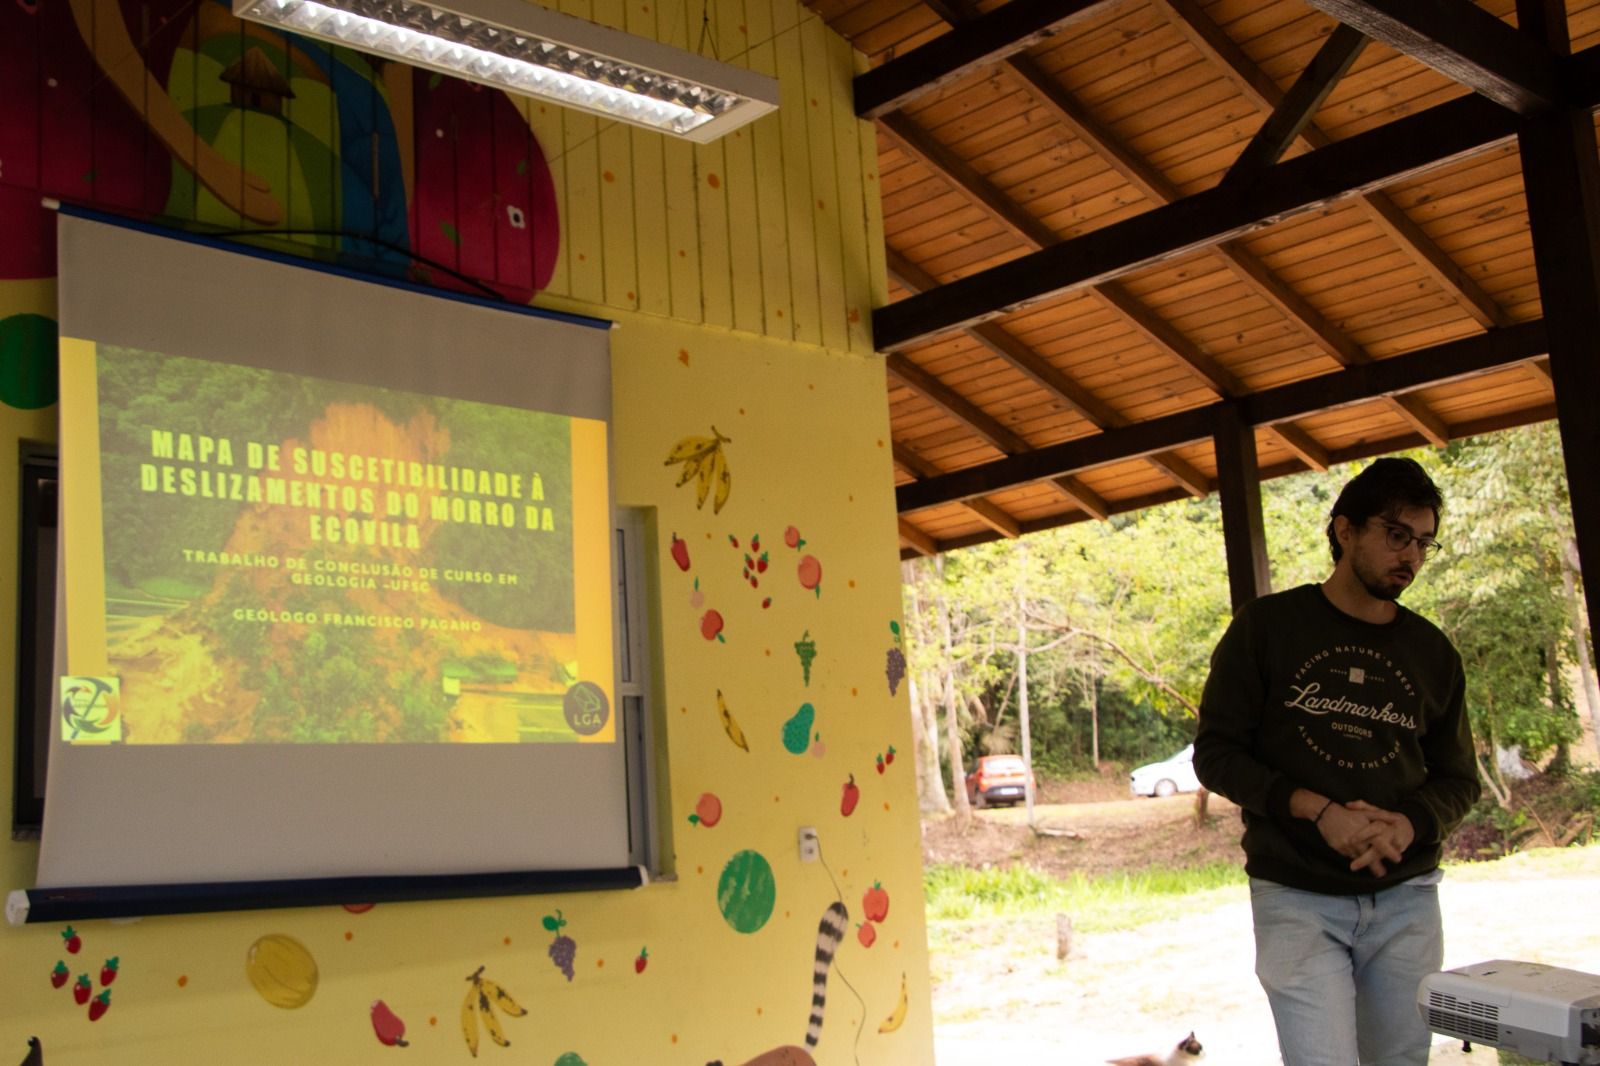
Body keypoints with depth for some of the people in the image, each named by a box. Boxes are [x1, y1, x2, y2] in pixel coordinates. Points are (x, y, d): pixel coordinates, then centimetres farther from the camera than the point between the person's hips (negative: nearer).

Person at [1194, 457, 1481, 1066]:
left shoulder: (1432, 652, 8)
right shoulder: (1267, 627, -2)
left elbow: (1457, 778, 12)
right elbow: (1215, 753, -3)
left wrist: (1408, 824, -11)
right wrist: (1317, 809, -17)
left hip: (1405, 898, 4)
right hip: (1297, 898, -3)